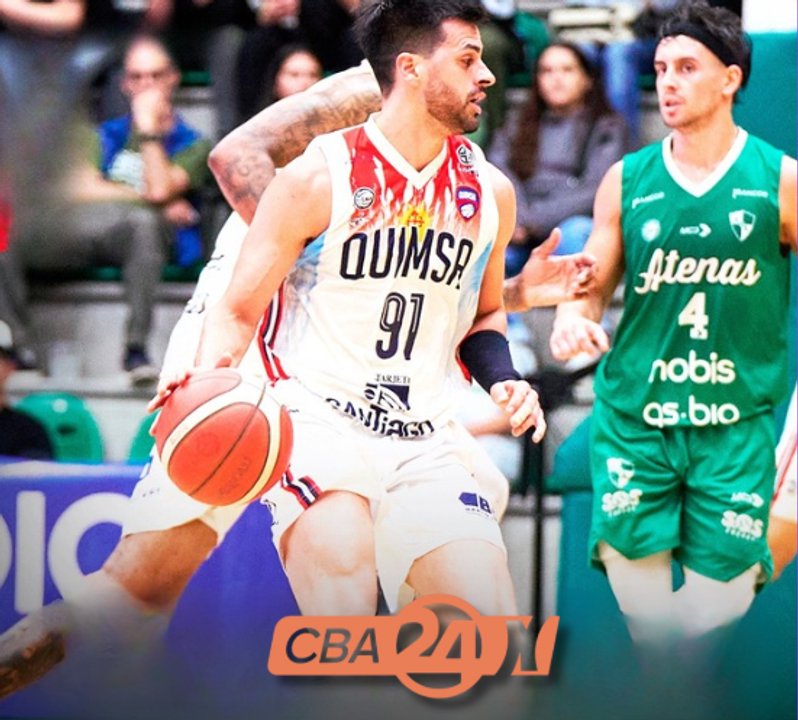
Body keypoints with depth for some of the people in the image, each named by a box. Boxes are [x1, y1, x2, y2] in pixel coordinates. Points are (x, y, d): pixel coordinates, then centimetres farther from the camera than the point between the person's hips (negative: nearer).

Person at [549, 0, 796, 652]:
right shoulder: (626, 180, 6)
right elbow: (592, 285, 11)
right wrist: (573, 317, -11)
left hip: (736, 427, -1)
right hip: (634, 421, 2)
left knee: (717, 619, -5)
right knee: (645, 621, -2)